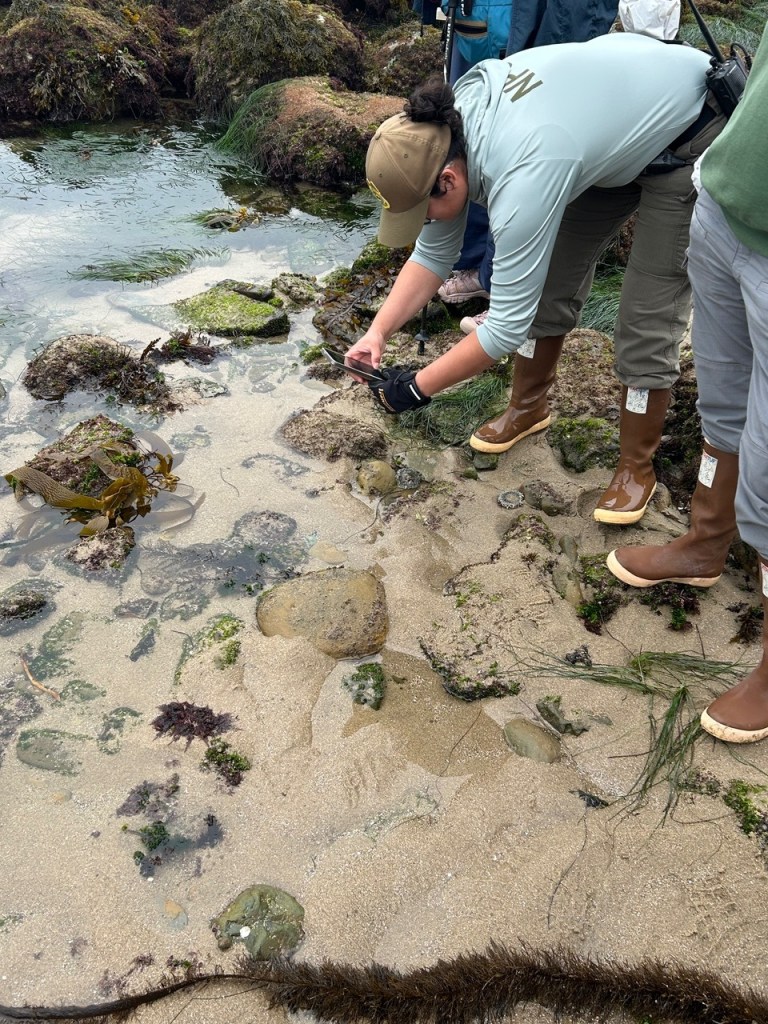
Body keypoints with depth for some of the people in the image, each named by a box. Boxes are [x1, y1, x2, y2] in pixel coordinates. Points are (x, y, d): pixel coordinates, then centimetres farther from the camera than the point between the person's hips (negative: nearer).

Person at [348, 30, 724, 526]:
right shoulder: (441, 135, -15)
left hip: (688, 135, -8)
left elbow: (508, 324, -34)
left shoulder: (522, 178, -40)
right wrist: (378, 332, -14)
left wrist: (418, 387, -24)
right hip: (619, 102, 8)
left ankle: (637, 466, 8)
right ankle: (529, 407, 27)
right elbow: (434, 254, -4)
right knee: (548, 283, 6)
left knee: (648, 318, -10)